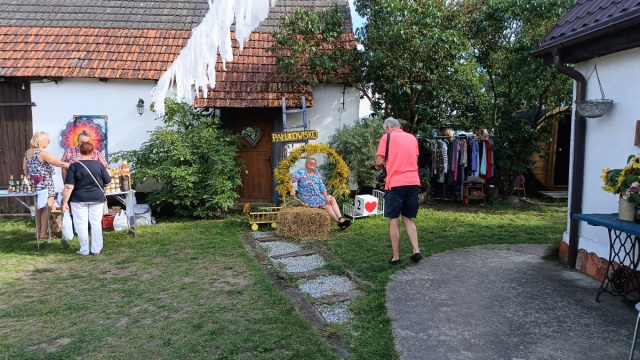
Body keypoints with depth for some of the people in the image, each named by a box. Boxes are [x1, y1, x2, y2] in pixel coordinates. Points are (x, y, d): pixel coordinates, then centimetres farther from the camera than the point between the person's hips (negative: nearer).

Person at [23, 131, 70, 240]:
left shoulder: (27, 152, 8)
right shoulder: (43, 153, -19)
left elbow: (25, 168, 17)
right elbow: (60, 164, -20)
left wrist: (29, 179, 26)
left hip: (34, 184, 9)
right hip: (45, 184, -9)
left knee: (39, 208, 18)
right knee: (47, 209, 0)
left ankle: (39, 231, 26)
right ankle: (43, 234, 4)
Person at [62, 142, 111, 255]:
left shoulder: (74, 166, -10)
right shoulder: (99, 165, -4)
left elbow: (69, 187, -14)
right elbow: (107, 182, 3)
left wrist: (65, 202, -9)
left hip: (79, 199, -2)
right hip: (97, 199, 2)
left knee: (81, 225, 6)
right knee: (96, 223, 9)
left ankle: (84, 250, 10)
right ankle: (96, 249, 13)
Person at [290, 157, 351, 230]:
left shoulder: (317, 173, 12)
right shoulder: (301, 172, -5)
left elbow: (321, 186, 6)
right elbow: (290, 179, -15)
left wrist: (326, 195, -9)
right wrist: (292, 189, -28)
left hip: (318, 195, 7)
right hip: (308, 197, -6)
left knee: (332, 199, -16)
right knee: (326, 204, -23)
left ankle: (341, 219, -28)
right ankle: (339, 222, -21)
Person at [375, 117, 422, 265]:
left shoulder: (387, 137, 0)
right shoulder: (412, 138, 16)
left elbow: (379, 162, -6)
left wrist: (379, 167, 16)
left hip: (396, 183, -5)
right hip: (413, 182, 5)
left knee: (393, 220, 3)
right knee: (408, 218, 16)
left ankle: (395, 257, 6)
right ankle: (416, 251, 5)